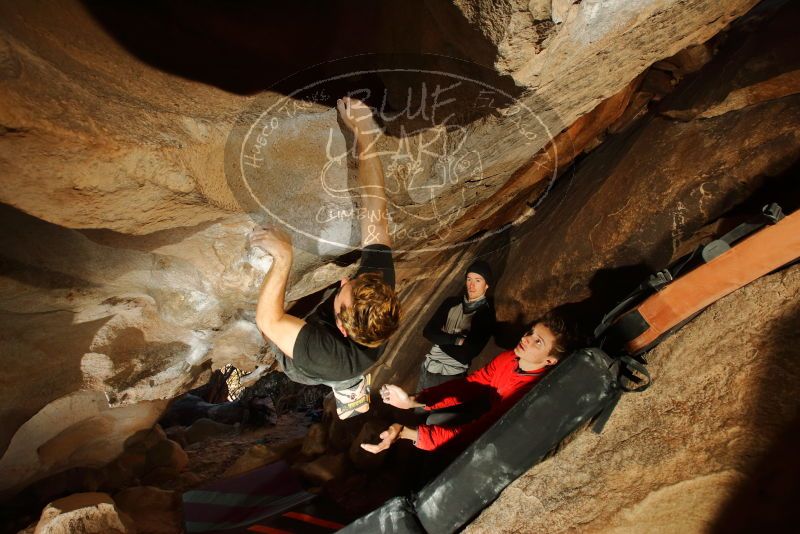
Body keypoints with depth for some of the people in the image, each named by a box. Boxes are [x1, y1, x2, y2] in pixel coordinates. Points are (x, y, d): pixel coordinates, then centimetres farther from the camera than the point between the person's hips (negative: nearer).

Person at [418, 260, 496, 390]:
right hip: (429, 367, 5)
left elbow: (468, 353, -17)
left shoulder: (487, 314, -11)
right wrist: (457, 340, -16)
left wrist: (441, 340, -8)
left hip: (452, 375, -4)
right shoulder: (451, 302, 3)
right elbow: (428, 331, -4)